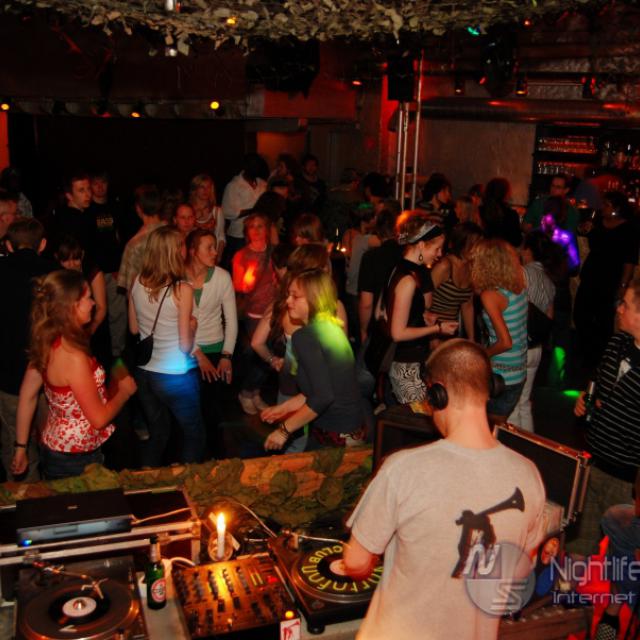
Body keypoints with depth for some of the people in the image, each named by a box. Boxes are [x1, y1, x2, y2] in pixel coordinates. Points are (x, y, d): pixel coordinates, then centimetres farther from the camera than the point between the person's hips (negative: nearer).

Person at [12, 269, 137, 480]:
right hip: (75, 462, -8)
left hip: (53, 449, 8)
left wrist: (21, 447, 12)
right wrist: (124, 391, -5)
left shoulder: (46, 342, -4)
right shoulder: (73, 357, -28)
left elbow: (27, 395, 4)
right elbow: (99, 418, -23)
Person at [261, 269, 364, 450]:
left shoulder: (305, 336, -18)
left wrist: (285, 430, -15)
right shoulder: (333, 328, 7)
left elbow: (323, 397, -24)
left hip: (335, 439, -8)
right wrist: (284, 407, 17)